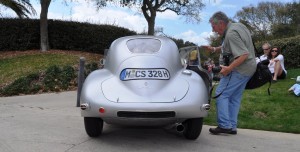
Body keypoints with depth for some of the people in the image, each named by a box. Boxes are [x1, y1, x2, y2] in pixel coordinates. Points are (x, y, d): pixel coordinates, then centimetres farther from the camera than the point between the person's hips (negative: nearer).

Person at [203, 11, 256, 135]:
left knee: (221, 94, -6)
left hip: (238, 69, -10)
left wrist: (229, 68, -26)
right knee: (234, 98, 12)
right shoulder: (238, 26, 12)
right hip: (247, 69, 10)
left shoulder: (231, 34, -20)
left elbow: (244, 55, -26)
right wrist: (214, 49, 13)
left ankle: (224, 125, -6)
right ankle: (232, 127, 16)